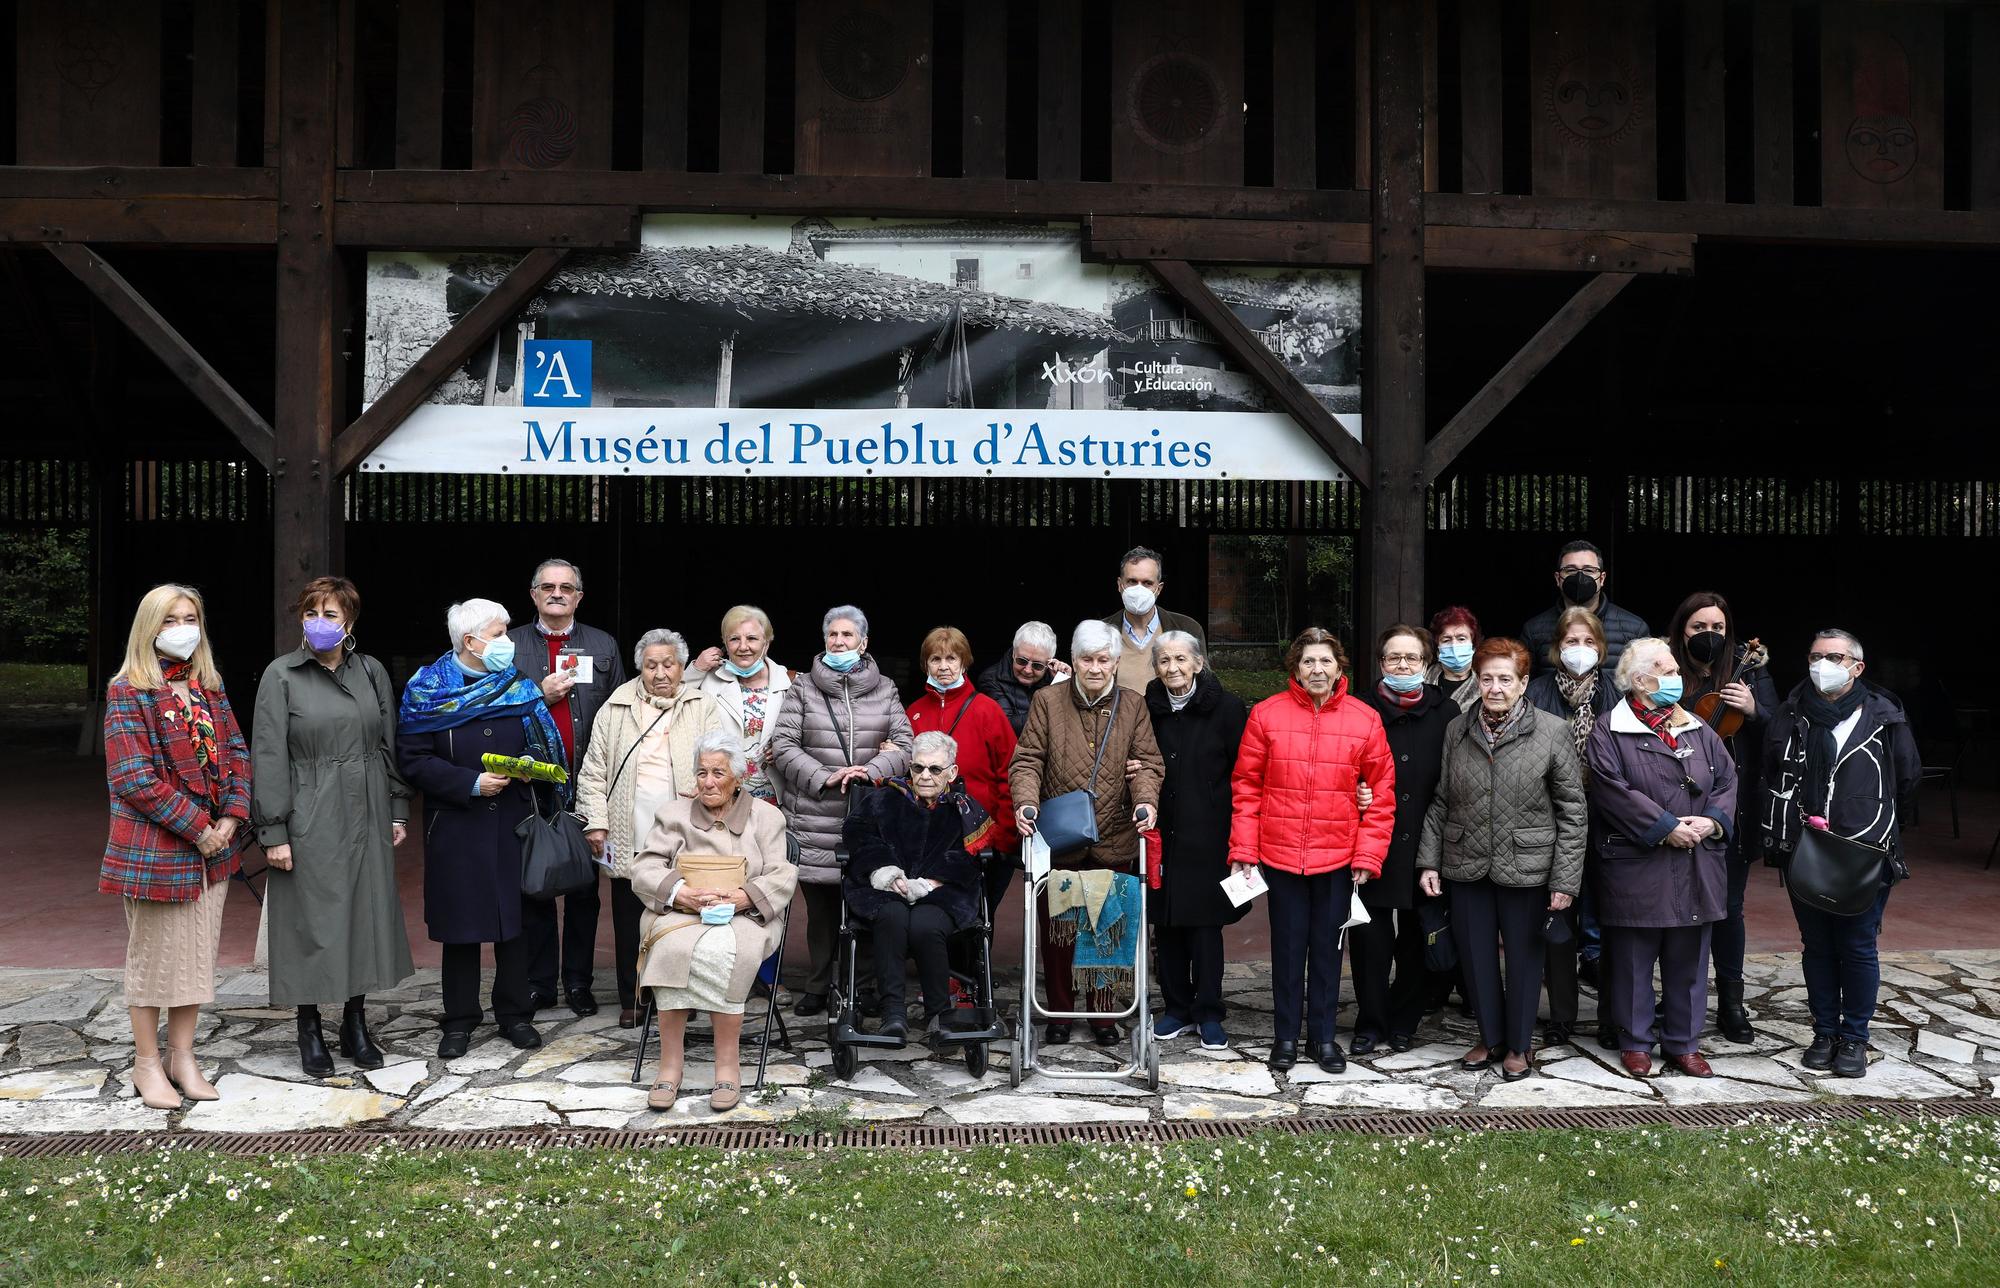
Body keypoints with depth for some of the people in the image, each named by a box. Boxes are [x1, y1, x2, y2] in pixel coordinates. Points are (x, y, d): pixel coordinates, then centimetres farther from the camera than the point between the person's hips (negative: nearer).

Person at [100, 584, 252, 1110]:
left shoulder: (209, 685, 10)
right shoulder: (129, 692, -9)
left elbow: (235, 751, 9)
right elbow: (132, 777, -16)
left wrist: (232, 815, -7)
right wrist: (196, 827, -17)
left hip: (212, 845, 6)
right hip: (156, 847, -6)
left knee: (198, 953, 12)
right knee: (153, 955, 5)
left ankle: (182, 1055, 24)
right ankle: (146, 1063, 18)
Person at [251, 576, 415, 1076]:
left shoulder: (372, 672, 7)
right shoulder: (281, 676, -4)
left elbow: (390, 746, 12)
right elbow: (268, 758, -7)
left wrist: (398, 810, 8)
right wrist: (274, 832, -11)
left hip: (366, 818, 4)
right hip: (309, 821, -4)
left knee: (366, 915, 9)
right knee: (311, 921, 2)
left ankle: (356, 1025, 22)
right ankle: (309, 1030, 16)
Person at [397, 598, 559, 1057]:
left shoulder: (518, 685, 7)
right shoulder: (428, 689, -4)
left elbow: (542, 743, 12)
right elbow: (412, 760, -8)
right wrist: (471, 783, -16)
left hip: (513, 819, 3)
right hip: (455, 825, -3)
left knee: (515, 916, 6)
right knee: (459, 923, 4)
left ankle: (515, 1014, 18)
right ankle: (459, 1020, 16)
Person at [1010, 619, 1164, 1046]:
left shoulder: (1133, 705, 6)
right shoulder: (1048, 701, 2)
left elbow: (1147, 762, 2)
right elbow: (1028, 760, -1)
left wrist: (1146, 800, -17)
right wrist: (1026, 801, -19)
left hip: (1113, 840, 1)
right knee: (1056, 930, 6)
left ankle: (1102, 1013, 23)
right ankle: (1059, 1014, 20)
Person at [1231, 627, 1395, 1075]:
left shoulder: (1365, 720, -2)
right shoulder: (1266, 714, -4)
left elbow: (1381, 793, 1)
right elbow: (1246, 785, 0)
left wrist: (1368, 855, -3)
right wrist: (1243, 848, -4)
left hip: (1338, 856, 1)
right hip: (1280, 853, 0)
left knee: (1327, 946, 11)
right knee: (1288, 945, 10)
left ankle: (1323, 1035, 25)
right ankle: (1285, 1035, 23)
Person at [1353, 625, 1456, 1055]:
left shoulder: (1446, 713, 3)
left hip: (1424, 846, 1)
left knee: (1417, 939, 10)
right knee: (1370, 938, 0)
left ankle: (1403, 1022, 24)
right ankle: (1370, 1022, 14)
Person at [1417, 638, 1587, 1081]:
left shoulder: (1553, 732, -6)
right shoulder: (1457, 731, 4)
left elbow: (1572, 812, -5)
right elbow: (1440, 802, 10)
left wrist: (1565, 879, -8)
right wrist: (1429, 861, 3)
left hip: (1526, 868, -3)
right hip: (1466, 866, 3)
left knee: (1524, 958, 9)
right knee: (1476, 957, 12)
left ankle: (1520, 1045, 27)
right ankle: (1491, 1039, 31)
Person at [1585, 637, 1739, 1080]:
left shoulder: (1696, 728, 13)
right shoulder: (1610, 730, -6)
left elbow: (1727, 779, 11)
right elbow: (1613, 790, -15)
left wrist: (1713, 821, -7)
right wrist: (1666, 828, -17)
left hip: (1695, 867, 5)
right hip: (1636, 867, -5)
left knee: (1689, 959, 11)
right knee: (1634, 957, 4)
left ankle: (1683, 1042, 23)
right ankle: (1637, 1041, 19)